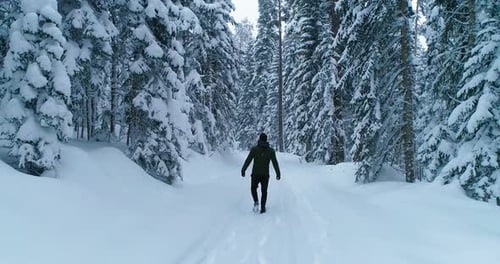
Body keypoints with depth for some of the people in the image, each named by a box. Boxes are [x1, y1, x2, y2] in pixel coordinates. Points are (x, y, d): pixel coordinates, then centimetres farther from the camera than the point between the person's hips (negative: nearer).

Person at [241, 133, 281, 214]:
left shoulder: (254, 149, -6)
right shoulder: (271, 150, -2)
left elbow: (248, 160, -5)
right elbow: (275, 163, -1)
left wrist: (243, 170, 3)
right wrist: (278, 174, 6)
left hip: (255, 174, -1)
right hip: (265, 175, 1)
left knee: (253, 188, 20)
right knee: (264, 191, 15)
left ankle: (256, 202, -3)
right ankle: (263, 208, 10)